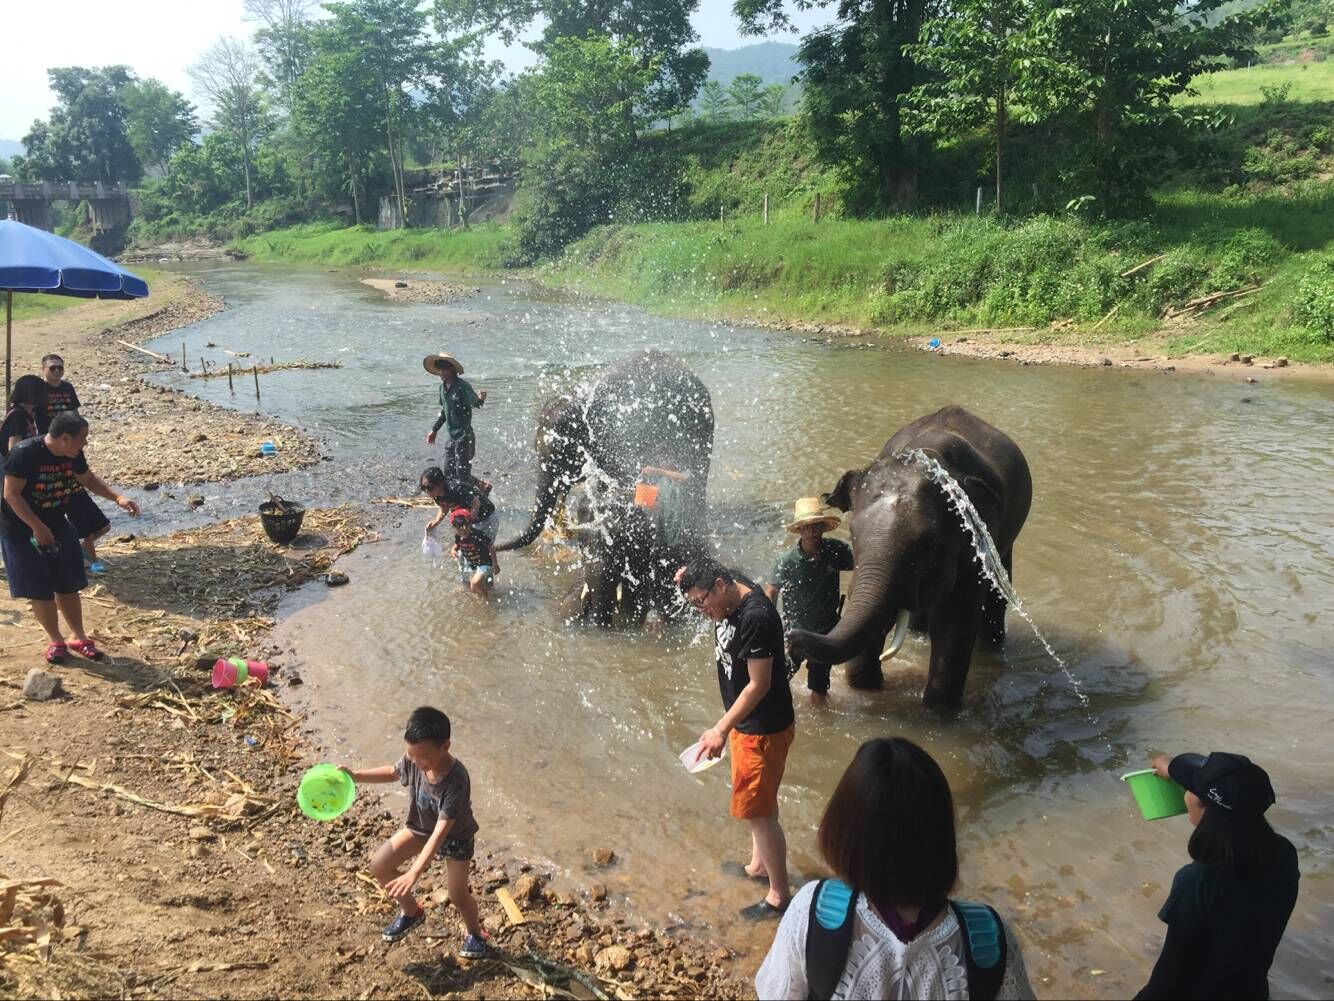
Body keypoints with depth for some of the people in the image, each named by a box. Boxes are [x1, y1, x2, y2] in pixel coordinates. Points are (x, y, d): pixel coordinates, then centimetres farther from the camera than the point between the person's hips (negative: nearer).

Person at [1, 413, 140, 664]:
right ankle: (56, 641, 15)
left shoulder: (73, 455, -7)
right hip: (21, 529, -6)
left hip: (56, 524, 6)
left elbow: (88, 479, 11)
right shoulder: (24, 453, -26)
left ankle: (80, 637, 19)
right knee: (39, 589, 1)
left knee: (68, 585, 8)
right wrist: (37, 527, -26)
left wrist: (117, 498, -2)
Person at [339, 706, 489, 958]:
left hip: (455, 836, -6)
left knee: (458, 895, -6)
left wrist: (414, 874, -50)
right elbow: (394, 772, 1)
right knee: (379, 866, 1)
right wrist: (357, 775, -12)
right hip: (420, 825, 6)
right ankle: (411, 912, 26)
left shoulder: (455, 782, -42)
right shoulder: (413, 760, -25)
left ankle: (474, 932, 28)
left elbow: (440, 833, -44)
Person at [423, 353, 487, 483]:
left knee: (462, 473, -9)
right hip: (451, 437, 8)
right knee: (448, 473, 12)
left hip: (464, 437, -8)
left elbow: (474, 402, -28)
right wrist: (434, 430, 24)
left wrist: (480, 399, -52)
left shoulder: (463, 386, -15)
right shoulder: (443, 387, 9)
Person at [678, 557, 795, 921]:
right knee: (759, 800, 24)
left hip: (764, 728, -10)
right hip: (746, 723, 10)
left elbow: (759, 684, -27)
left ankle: (779, 894, 15)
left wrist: (721, 730, -26)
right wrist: (689, 579, -2)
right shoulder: (731, 598, -2)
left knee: (757, 809, 1)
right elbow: (699, 586, 21)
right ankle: (759, 865, 43)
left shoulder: (756, 617, -29)